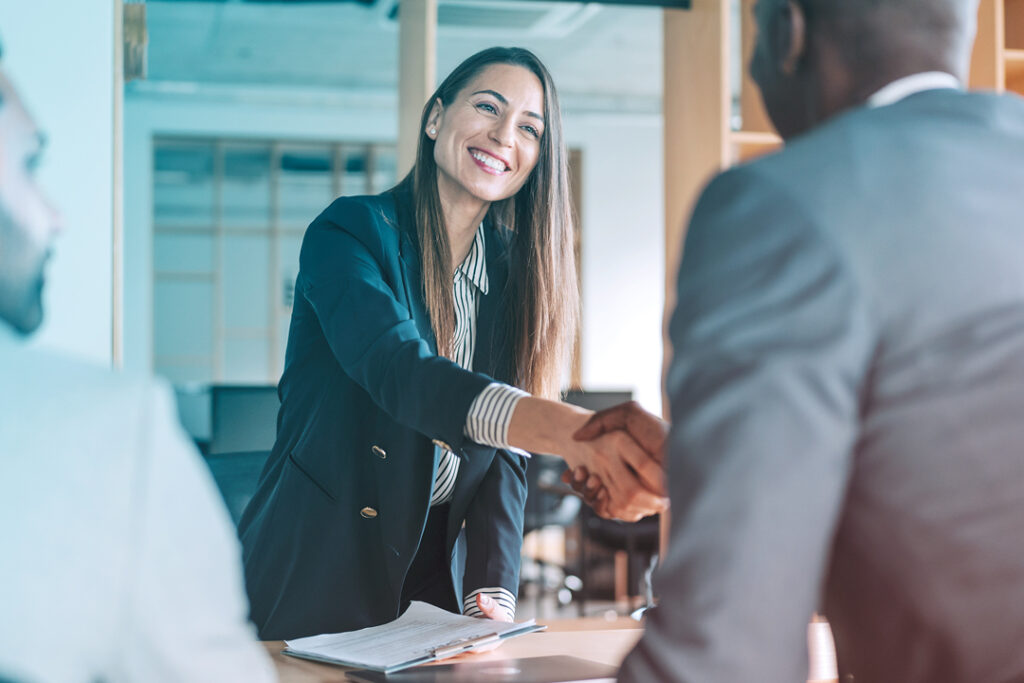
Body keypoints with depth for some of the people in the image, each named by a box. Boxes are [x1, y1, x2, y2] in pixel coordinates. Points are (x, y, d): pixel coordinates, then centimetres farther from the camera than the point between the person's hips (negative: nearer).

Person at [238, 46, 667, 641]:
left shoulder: (515, 274, 5)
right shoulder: (351, 231, -11)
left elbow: (505, 456, 2)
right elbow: (400, 370, -31)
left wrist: (493, 595, -15)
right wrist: (570, 431, -47)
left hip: (438, 574, 5)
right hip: (316, 577, -4)